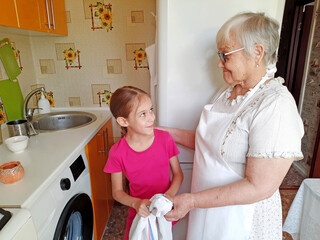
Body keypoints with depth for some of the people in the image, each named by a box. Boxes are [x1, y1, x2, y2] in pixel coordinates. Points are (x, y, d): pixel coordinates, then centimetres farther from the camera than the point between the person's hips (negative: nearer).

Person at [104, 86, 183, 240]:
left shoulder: (165, 139, -18)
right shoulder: (117, 153, -20)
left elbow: (178, 173, -6)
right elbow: (117, 192, -8)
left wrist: (170, 194, -23)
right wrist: (136, 203, -25)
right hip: (140, 214, -1)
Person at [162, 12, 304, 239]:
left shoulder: (276, 106, -25)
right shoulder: (225, 93, 0)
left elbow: (259, 187, -26)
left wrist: (192, 200, -26)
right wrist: (168, 132, 1)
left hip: (240, 219, -6)